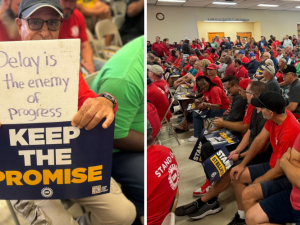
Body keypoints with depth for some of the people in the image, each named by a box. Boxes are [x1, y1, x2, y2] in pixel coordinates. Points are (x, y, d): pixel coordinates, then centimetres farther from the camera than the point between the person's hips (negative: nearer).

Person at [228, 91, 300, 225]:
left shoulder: (289, 132, -35)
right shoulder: (275, 117, -11)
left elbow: (280, 170, -26)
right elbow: (260, 140, 0)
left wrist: (258, 181, -8)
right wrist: (242, 165, 2)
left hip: (287, 176, -9)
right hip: (274, 166, 9)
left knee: (248, 194, -24)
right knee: (237, 176, 9)